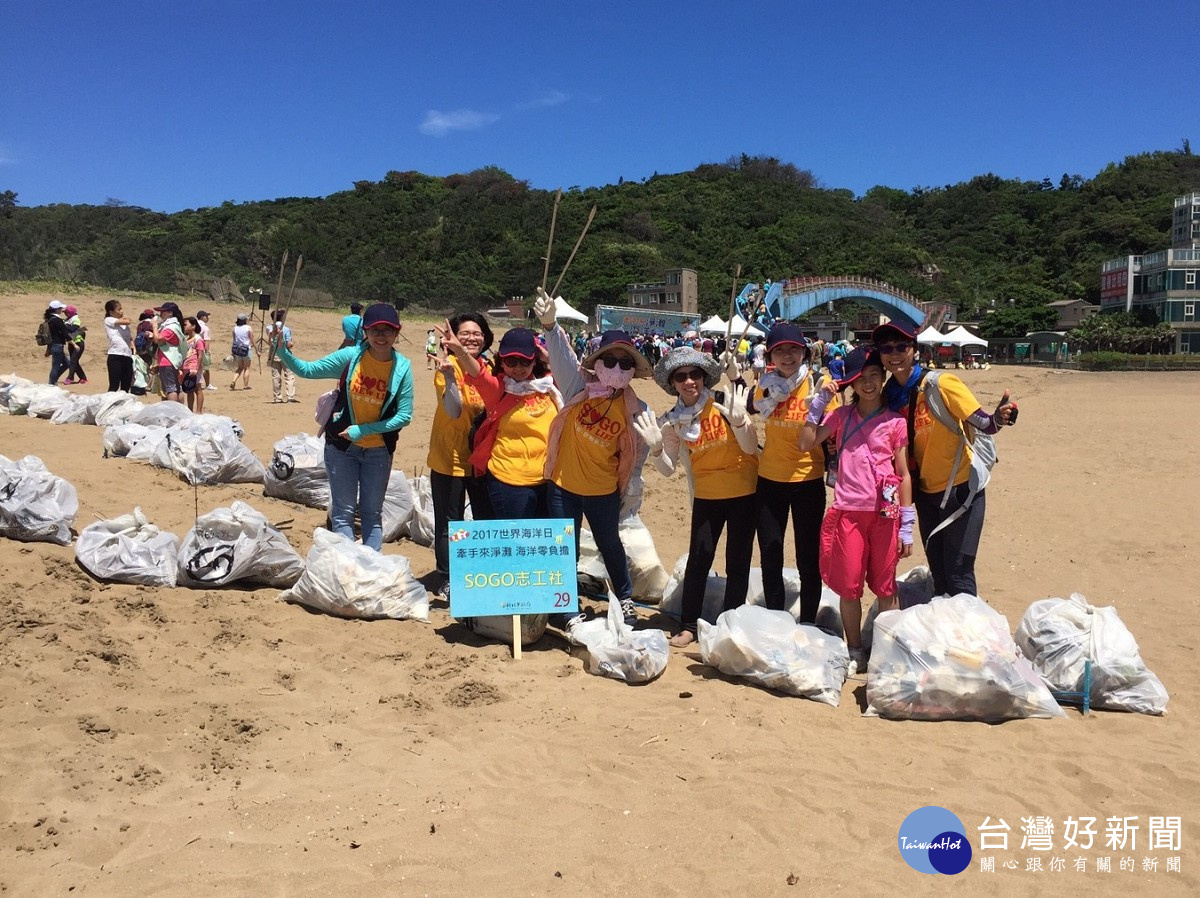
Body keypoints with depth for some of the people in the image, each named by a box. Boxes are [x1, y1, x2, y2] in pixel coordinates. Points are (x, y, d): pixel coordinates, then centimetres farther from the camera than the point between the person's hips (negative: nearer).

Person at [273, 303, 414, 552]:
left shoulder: (402, 368, -12)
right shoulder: (350, 356, -11)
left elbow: (404, 415, -12)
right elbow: (307, 370, -3)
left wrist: (362, 430, -17)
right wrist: (282, 351, -19)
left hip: (378, 449, 1)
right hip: (342, 446, 0)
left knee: (372, 513, 12)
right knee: (343, 512, 4)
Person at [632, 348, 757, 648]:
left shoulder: (724, 404, -13)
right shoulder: (672, 421, -4)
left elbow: (750, 448, -13)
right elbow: (668, 469, -2)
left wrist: (738, 420, -31)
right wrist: (656, 447, -21)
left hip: (744, 491, -2)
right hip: (707, 495, 2)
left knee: (737, 561, 5)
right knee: (698, 559, 0)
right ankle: (688, 626, 13)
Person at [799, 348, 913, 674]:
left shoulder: (894, 421, 3)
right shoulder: (841, 416, 8)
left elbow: (904, 474, 3)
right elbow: (806, 443, -1)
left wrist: (907, 525, 0)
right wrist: (819, 402, -2)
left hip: (885, 513, -1)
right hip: (848, 512, 1)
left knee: (885, 587, 6)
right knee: (849, 586, 5)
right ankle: (855, 653, 20)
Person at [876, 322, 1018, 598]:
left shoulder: (940, 383, -17)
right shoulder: (890, 395, -1)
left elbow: (981, 423, -20)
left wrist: (998, 418, -41)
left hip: (960, 489, -6)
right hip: (926, 492, 6)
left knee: (958, 576, -5)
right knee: (938, 574, 16)